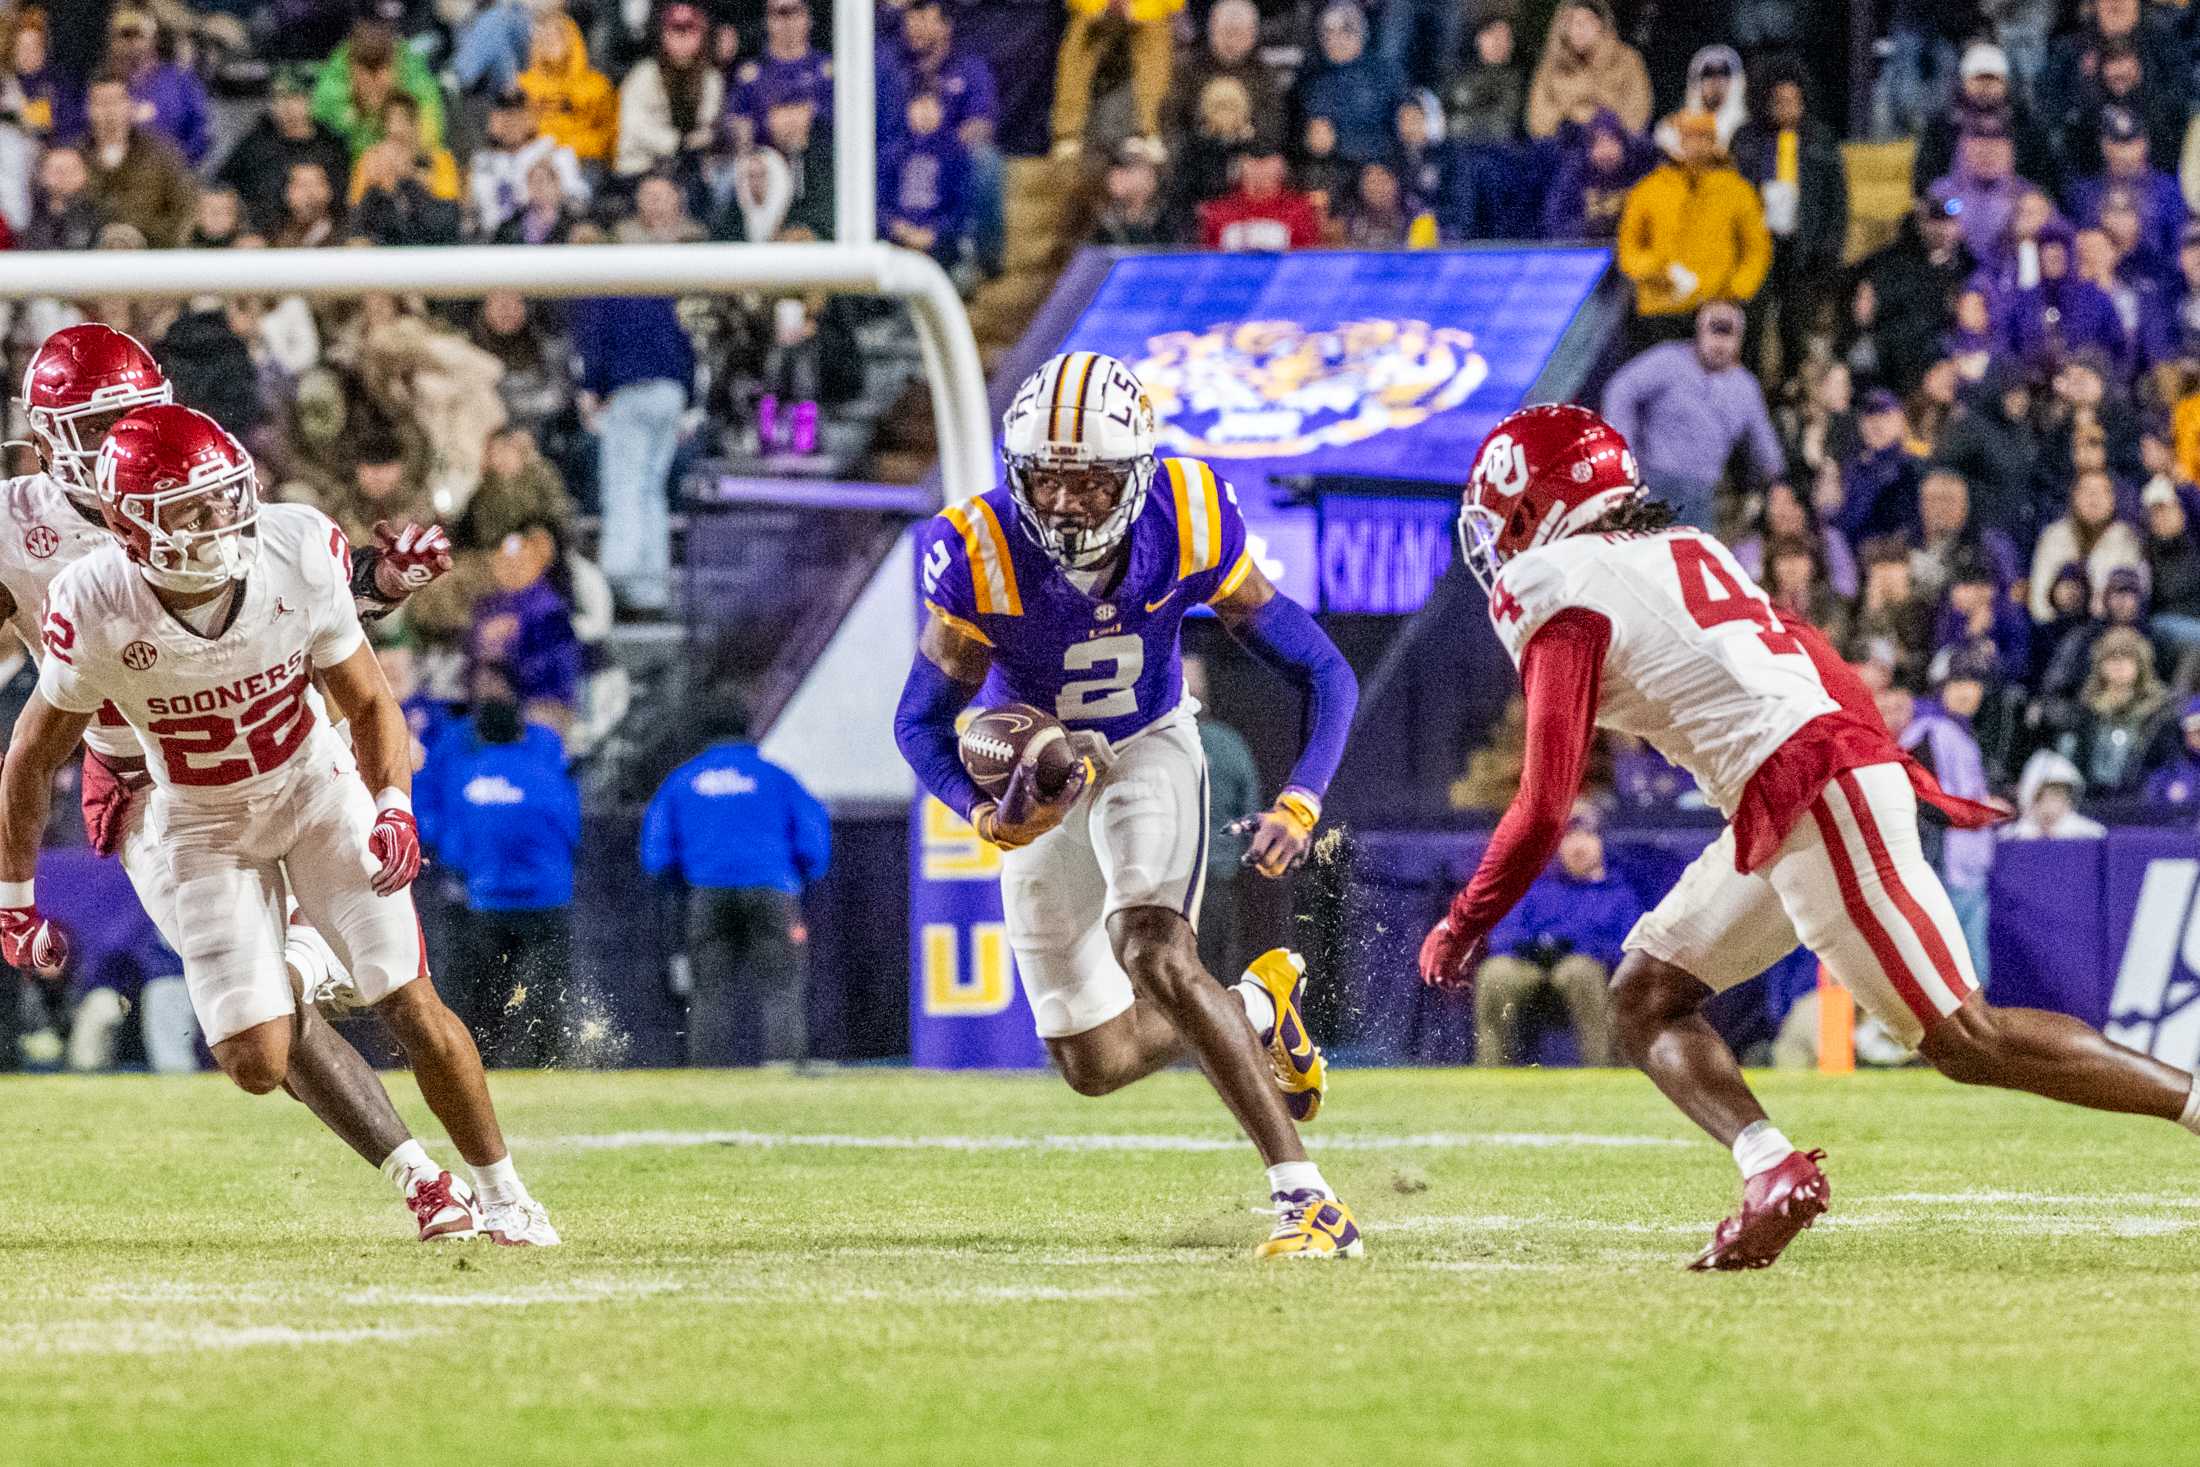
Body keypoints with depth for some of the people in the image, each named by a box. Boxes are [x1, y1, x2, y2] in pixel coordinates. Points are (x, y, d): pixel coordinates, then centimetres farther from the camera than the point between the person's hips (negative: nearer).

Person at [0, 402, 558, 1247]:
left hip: (315, 788, 0)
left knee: (408, 1003, -8)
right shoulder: (98, 613, -27)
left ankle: (503, 1197, 11)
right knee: (259, 1063, -11)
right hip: (203, 824, 0)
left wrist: (393, 810, -26)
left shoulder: (298, 558, -24)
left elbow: (369, 705, -8)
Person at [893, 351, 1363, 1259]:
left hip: (1148, 750, -2)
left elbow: (1323, 675, -17)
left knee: (1156, 956, -30)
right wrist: (986, 816, -41)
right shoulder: (981, 554, -29)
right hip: (1037, 781, 2)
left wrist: (1301, 805, -34)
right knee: (1098, 1065, 6)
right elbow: (923, 717, -20)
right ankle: (1258, 1008, 37)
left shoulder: (1187, 528, -26)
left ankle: (1306, 1200, -30)